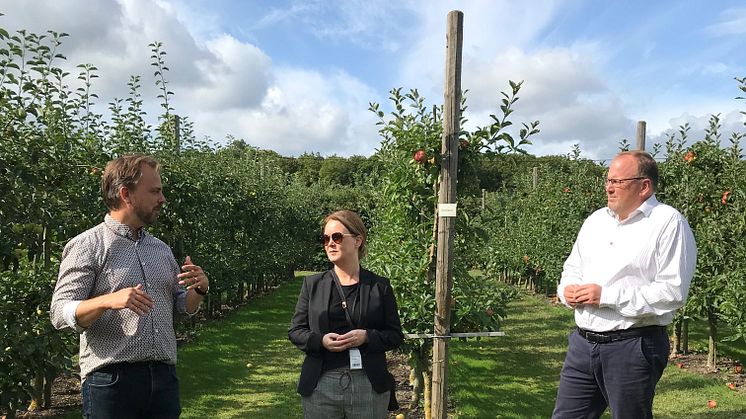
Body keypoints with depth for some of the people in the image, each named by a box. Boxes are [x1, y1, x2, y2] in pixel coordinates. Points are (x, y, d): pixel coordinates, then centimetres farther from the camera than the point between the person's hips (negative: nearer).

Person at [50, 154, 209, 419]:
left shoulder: (161, 249, 13)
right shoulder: (87, 246, -5)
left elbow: (183, 306, 19)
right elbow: (59, 314, -11)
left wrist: (199, 290, -2)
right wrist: (107, 301, -27)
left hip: (164, 377, 6)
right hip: (110, 380, -5)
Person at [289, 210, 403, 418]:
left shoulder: (380, 286, 2)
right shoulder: (312, 284, 6)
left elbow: (395, 335, 4)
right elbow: (295, 330, 7)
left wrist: (366, 337, -15)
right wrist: (321, 340, -13)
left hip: (369, 386, -1)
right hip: (321, 385, 1)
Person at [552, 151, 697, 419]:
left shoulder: (669, 223, -10)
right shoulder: (595, 220, 12)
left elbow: (673, 292, -18)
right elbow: (572, 268, 23)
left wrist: (606, 296, -18)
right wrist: (568, 289, -1)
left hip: (633, 347, -6)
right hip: (583, 343, 7)